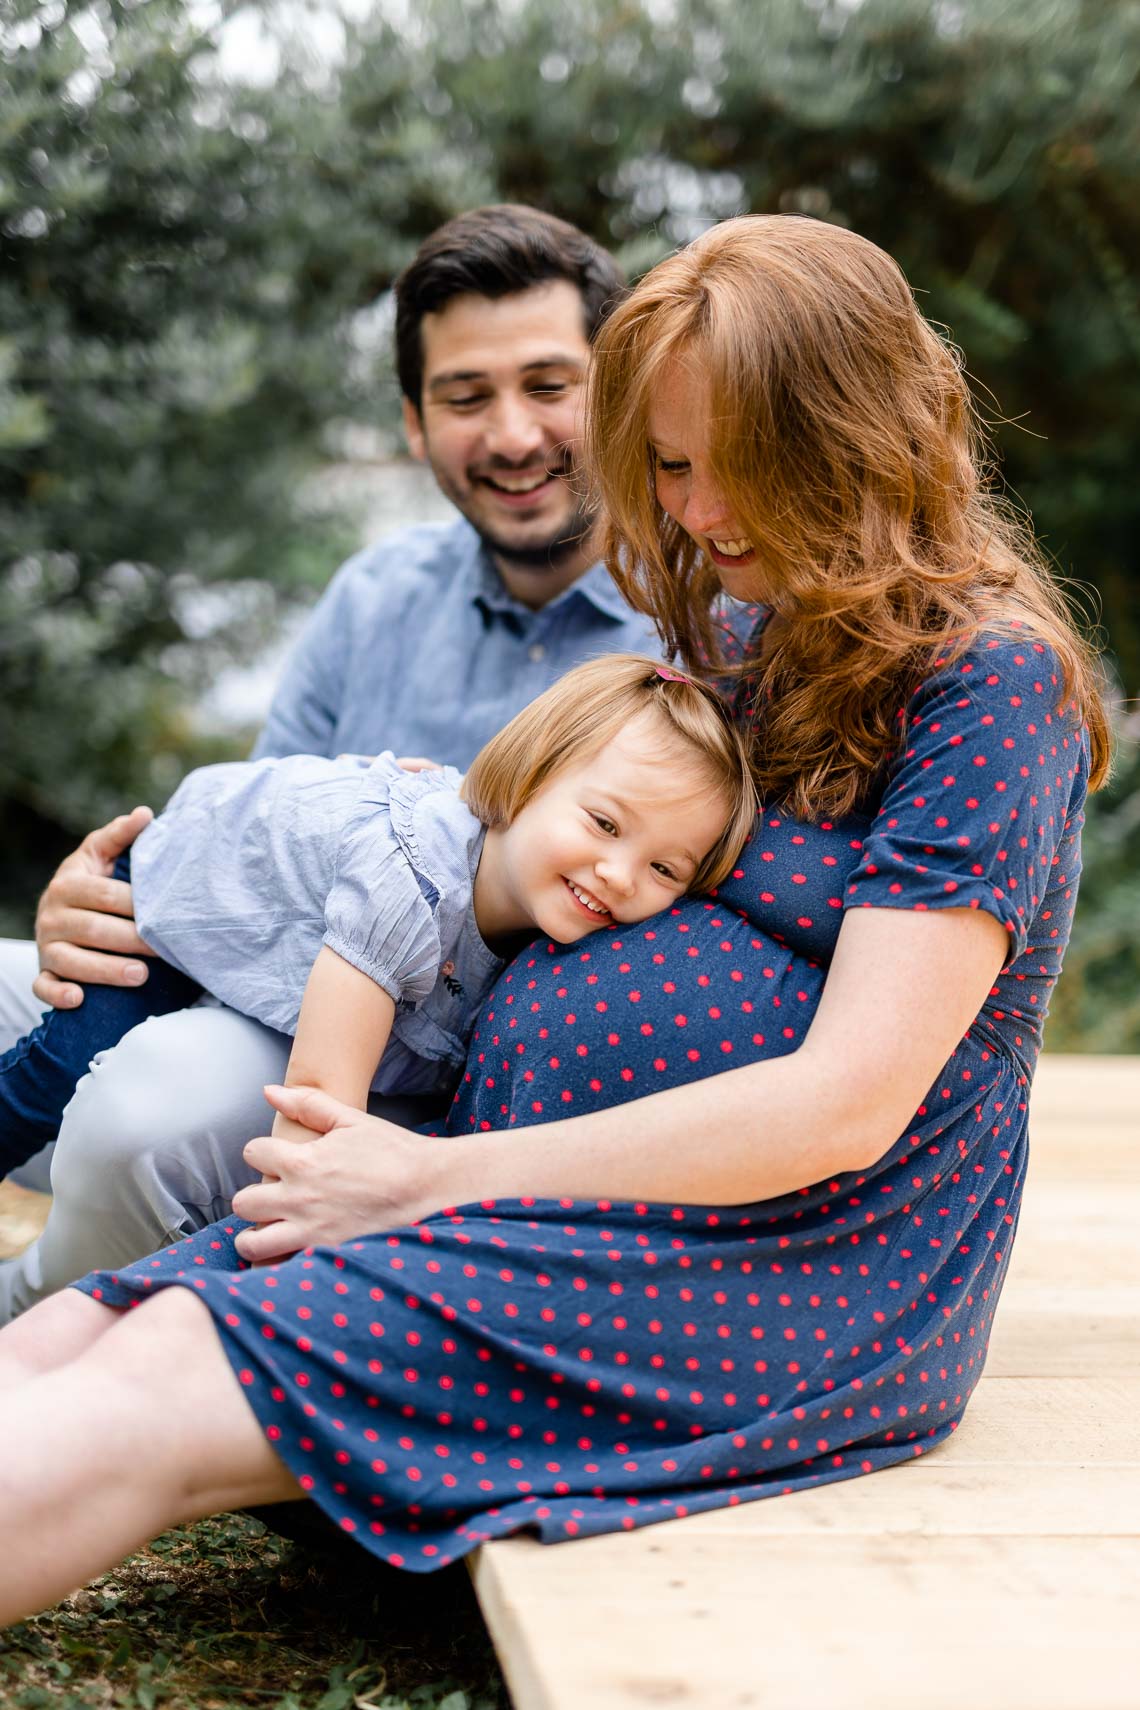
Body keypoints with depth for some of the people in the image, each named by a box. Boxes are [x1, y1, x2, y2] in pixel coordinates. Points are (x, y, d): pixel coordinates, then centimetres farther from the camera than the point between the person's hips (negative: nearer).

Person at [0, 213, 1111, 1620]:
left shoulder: (990, 680, -7)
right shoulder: (766, 656, 19)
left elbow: (847, 1105, -16)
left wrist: (445, 1175, -15)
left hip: (796, 1271, -7)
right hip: (552, 1199, 7)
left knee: (151, 1398, -26)